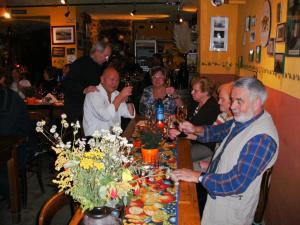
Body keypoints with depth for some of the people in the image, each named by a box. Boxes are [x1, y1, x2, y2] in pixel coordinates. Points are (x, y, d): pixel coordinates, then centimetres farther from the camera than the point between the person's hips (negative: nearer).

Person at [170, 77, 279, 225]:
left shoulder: (262, 138, -31)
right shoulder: (244, 119, -4)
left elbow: (238, 182, -32)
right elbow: (223, 130, 14)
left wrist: (199, 177, -27)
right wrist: (195, 130, -3)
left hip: (233, 205, -8)